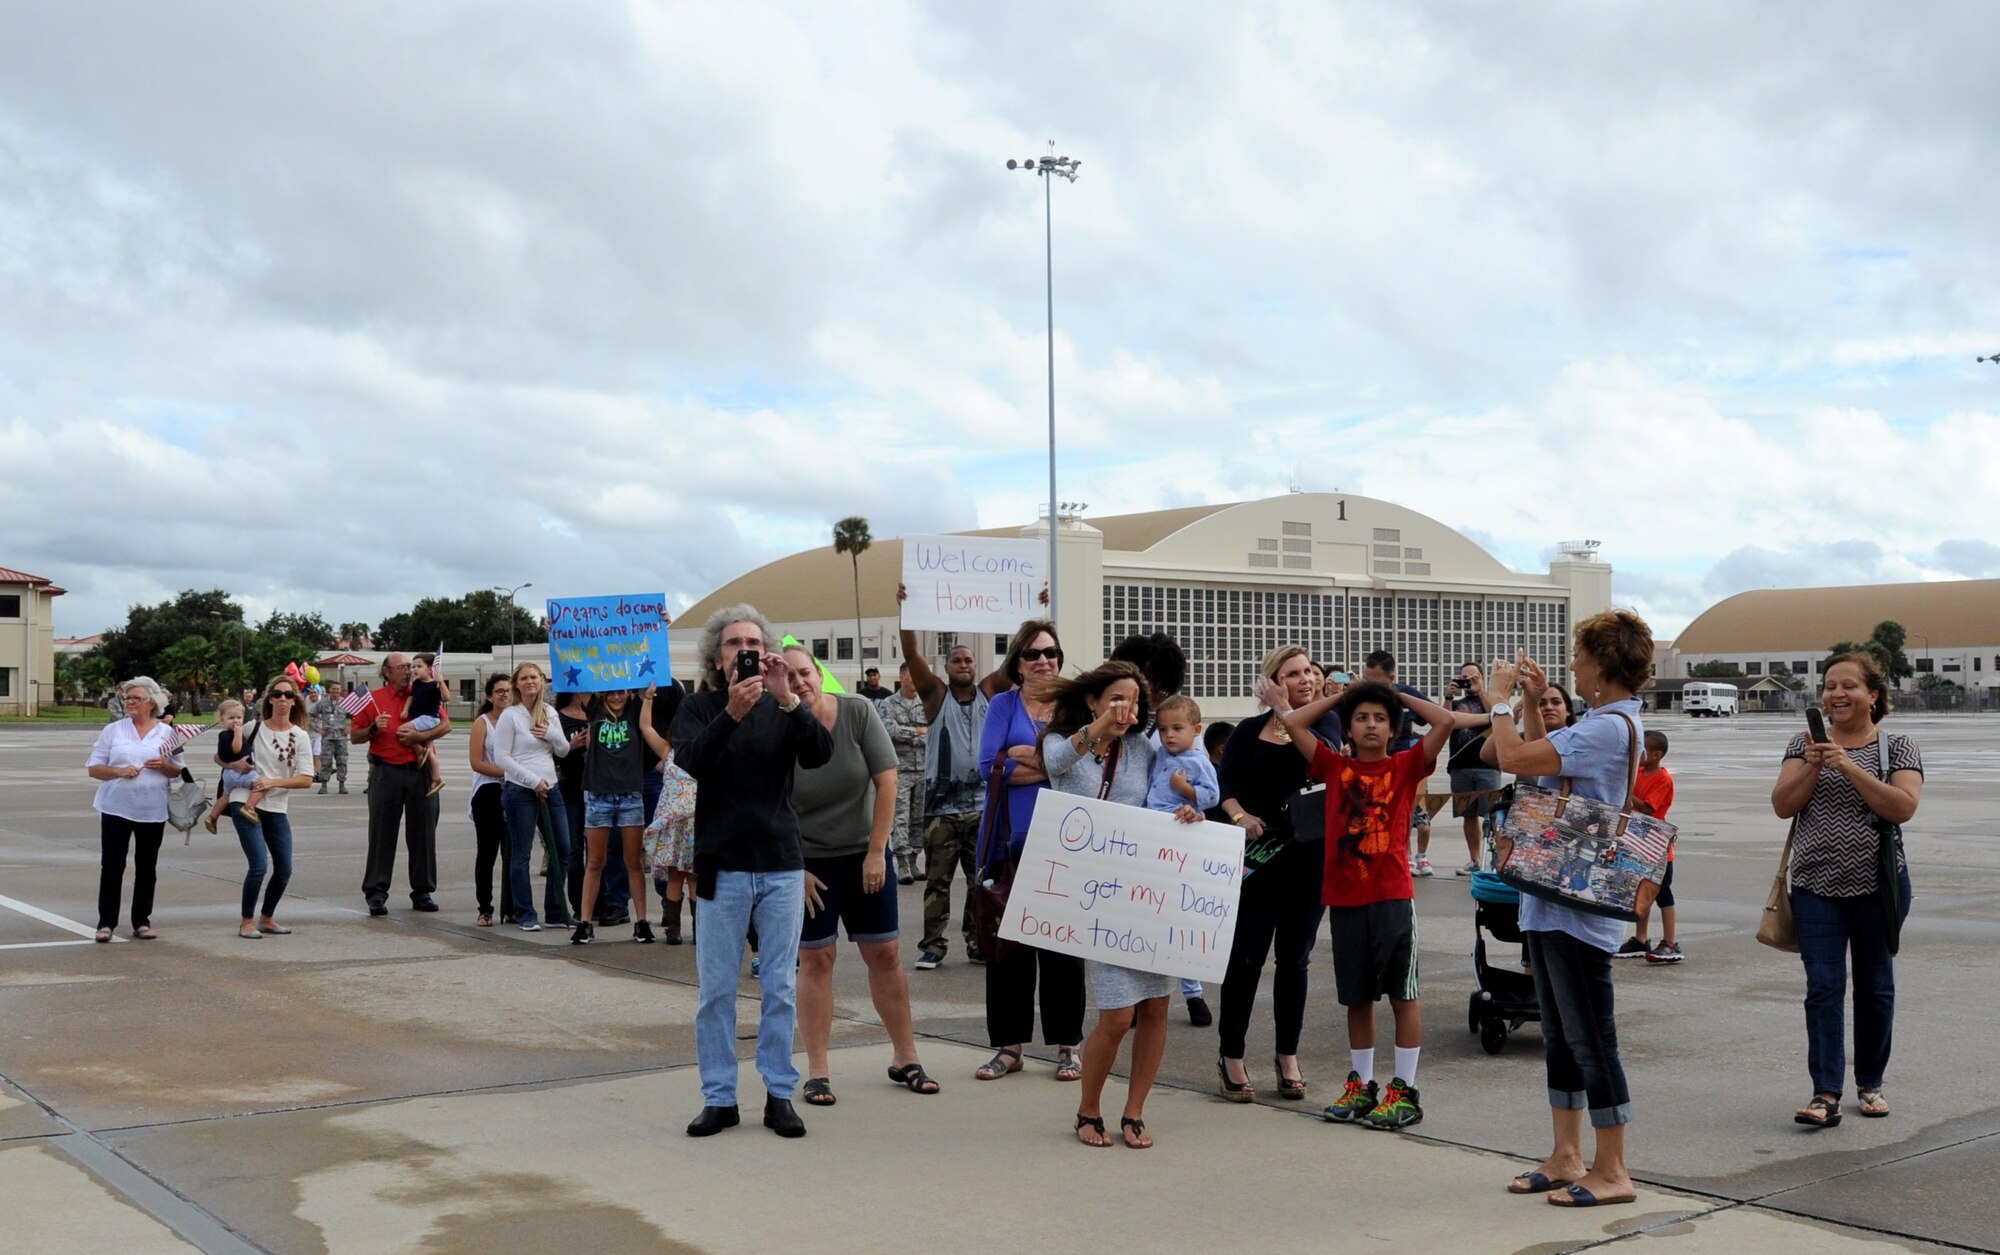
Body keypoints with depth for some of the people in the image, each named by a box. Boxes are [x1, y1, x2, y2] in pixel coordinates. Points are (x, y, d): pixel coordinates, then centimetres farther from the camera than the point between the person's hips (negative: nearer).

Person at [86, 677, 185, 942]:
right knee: (112, 865, -2)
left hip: (153, 811, 1)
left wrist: (164, 766, -12)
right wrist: (119, 772, -17)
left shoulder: (167, 732, 5)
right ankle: (106, 922, 6)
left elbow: (178, 772, 10)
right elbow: (94, 768, 1)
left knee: (147, 867, 7)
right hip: (116, 808, -1)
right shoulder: (113, 730, 3)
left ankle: (142, 921, 16)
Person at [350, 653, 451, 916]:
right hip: (386, 773, -2)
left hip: (421, 772, 2)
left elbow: (446, 725, 2)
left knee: (423, 833, 5)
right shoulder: (373, 699, 5)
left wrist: (419, 736, -11)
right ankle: (376, 893, 2)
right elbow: (354, 737, 5)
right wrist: (373, 729, -14)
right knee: (382, 833, -2)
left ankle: (423, 892, 13)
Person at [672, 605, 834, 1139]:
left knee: (781, 988, 6)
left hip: (782, 865, 1)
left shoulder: (782, 708, 6)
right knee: (716, 989, 4)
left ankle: (780, 1094, 14)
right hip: (722, 867, -1)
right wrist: (731, 713, -31)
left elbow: (821, 754, -10)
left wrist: (788, 699, -23)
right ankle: (719, 1098, 13)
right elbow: (691, 760, -17)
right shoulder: (699, 706, 2)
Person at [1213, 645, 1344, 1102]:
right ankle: (1231, 1055, 10)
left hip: (1311, 855, 1)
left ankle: (1288, 1055, 21)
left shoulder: (1326, 720, 4)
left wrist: (1288, 715, -15)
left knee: (1295, 957, 9)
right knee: (1246, 955, -1)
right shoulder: (1249, 730, 3)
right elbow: (1224, 784, -1)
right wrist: (1239, 814, -19)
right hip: (1259, 855, -1)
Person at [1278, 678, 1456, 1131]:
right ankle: (1361, 1084, 23)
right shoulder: (1335, 767, 7)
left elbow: (1445, 721, -10)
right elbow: (1293, 723, 3)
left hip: (1393, 896, -3)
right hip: (1343, 897, 3)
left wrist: (1401, 696, 3)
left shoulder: (1406, 766, 1)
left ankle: (1404, 1090, 8)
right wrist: (1341, 695, 10)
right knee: (1357, 996, 12)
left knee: (1402, 994, 2)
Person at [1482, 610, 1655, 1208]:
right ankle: (1567, 1157, 25)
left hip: (1576, 906, -11)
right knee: (1560, 1036, 16)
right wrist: (1533, 703, 16)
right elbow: (1539, 759, 25)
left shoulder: (1607, 726, -19)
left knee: (1590, 1038, -2)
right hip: (1552, 900, 11)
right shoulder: (1608, 722, 14)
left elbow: (1514, 758, -24)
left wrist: (1499, 700, -8)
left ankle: (1611, 1172, 7)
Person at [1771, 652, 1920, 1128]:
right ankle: (1826, 1093, -10)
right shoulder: (1805, 744, 7)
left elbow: (1903, 807, -14)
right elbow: (1782, 806, -1)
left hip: (1878, 885, -1)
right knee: (1823, 986, -7)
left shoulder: (1898, 747, 0)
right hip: (1817, 885, 1)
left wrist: (1851, 768, -21)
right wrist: (1811, 767, -16)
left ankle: (1870, 1083, 23)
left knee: (1875, 986, 10)